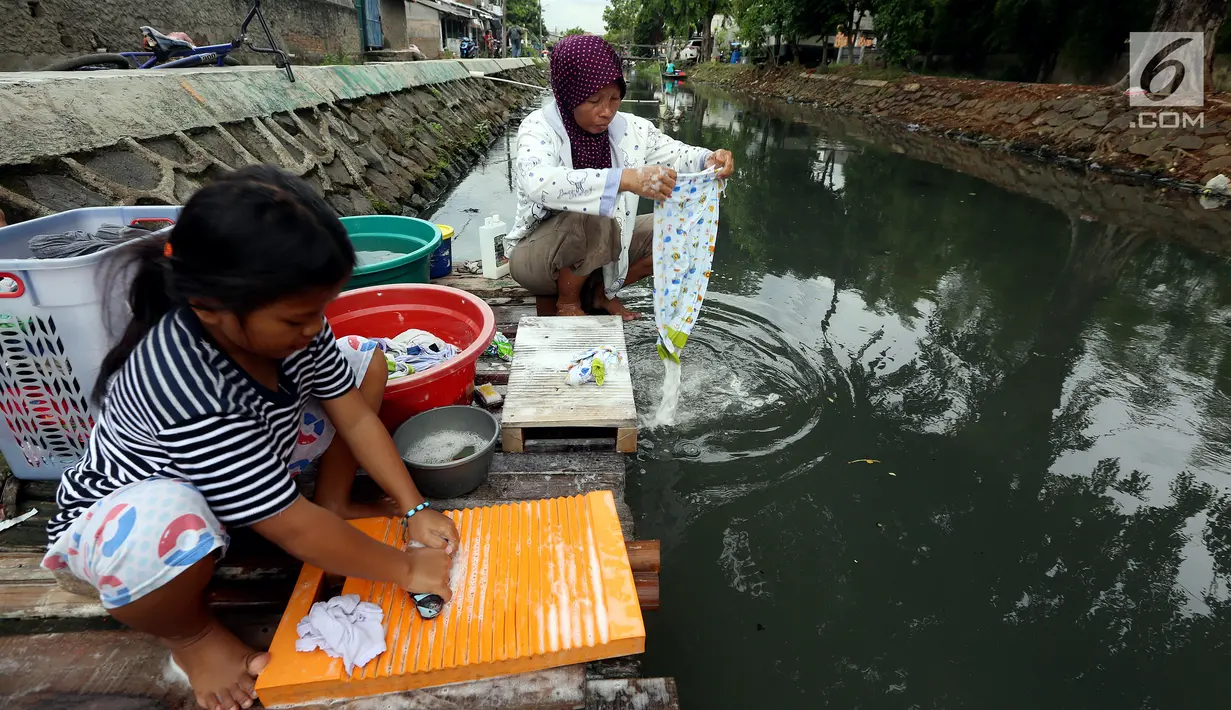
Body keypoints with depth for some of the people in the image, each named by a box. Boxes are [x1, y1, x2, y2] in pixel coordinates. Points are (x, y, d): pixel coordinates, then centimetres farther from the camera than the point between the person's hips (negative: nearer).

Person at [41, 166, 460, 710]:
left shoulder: (277, 322, -21)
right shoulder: (187, 390, -41)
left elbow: (356, 416, -11)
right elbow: (294, 530, -34)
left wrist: (414, 510, -15)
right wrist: (406, 569, -24)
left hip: (248, 470, 6)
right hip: (116, 521, -6)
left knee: (367, 365, -5)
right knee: (170, 535, -44)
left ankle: (334, 504, 7)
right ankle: (187, 631, -7)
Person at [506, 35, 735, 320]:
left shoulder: (629, 128, -7)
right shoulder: (539, 128, -21)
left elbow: (676, 155, 4)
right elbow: (540, 183, -42)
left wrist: (708, 160, -21)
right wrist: (625, 179, -52)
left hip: (601, 251, 6)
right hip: (536, 254, -5)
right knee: (594, 223, -36)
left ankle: (599, 291, 7)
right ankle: (566, 302, -6)